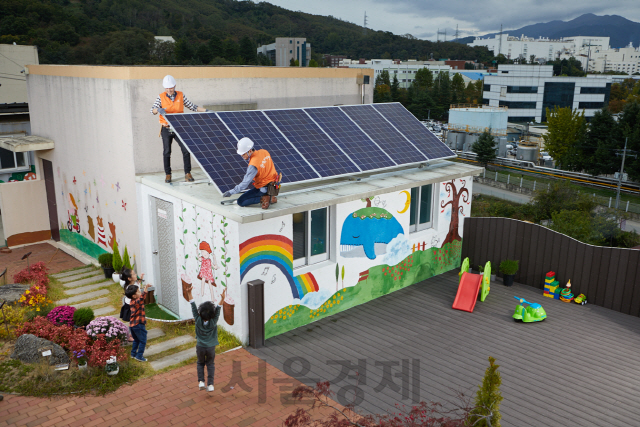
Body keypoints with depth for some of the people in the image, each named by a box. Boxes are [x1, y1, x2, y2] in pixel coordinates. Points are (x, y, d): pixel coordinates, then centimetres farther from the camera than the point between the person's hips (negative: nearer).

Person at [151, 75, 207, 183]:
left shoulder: (181, 96, 4)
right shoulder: (161, 97, 1)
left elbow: (192, 106, 9)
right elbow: (153, 110, -8)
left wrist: (206, 111, 1)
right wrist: (159, 110, -31)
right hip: (166, 129, 0)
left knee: (186, 150, -9)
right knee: (167, 152, 5)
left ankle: (187, 174, -2)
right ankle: (168, 174, 16)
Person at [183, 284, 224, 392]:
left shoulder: (198, 321, -18)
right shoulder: (213, 322, -19)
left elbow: (193, 307, -15)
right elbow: (218, 309, -18)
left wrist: (189, 294, -13)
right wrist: (222, 298, -24)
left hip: (200, 347, 1)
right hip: (211, 347, -1)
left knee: (200, 363, 22)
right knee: (210, 365, 15)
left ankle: (201, 381, 9)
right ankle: (210, 384, 9)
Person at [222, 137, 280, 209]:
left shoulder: (253, 165, -26)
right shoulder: (264, 152, -5)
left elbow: (245, 184, -23)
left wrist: (230, 192, -15)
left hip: (263, 189, -8)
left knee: (240, 202, -2)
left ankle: (263, 198, -11)